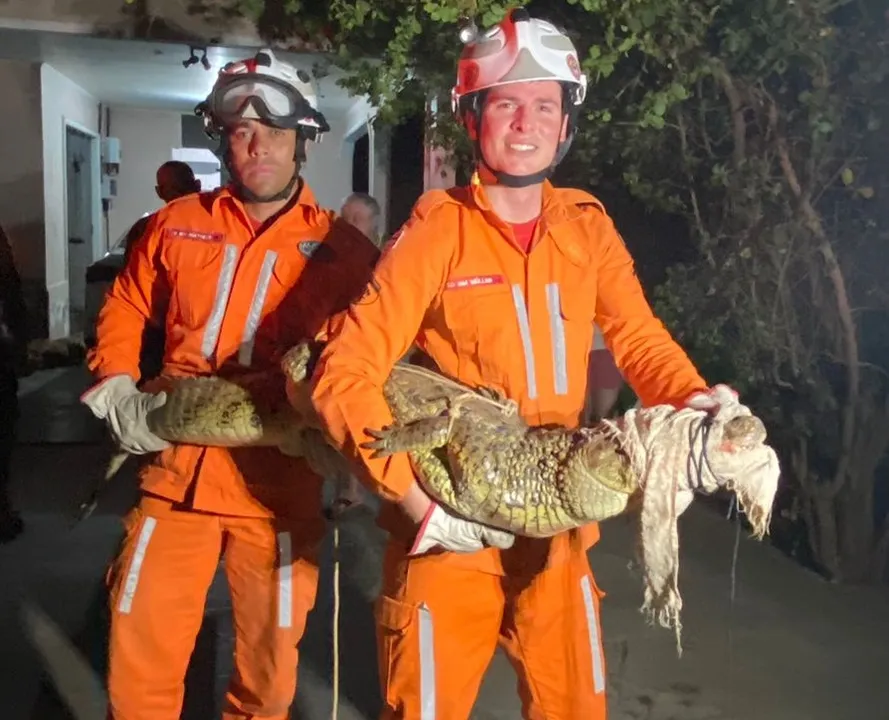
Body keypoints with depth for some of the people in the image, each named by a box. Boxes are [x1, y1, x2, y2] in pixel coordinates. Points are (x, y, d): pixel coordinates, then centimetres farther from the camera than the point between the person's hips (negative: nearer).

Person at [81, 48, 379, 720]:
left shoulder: (343, 248, -2)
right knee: (139, 665, 10)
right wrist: (117, 388, 5)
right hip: (177, 468, 2)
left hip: (278, 481, -1)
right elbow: (124, 307, 18)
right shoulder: (177, 223, 6)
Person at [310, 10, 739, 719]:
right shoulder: (437, 230, -13)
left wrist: (695, 402, -15)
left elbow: (637, 336, 5)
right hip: (451, 530, -4)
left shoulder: (587, 225, 2)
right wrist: (414, 495, -25)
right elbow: (343, 374, -17)